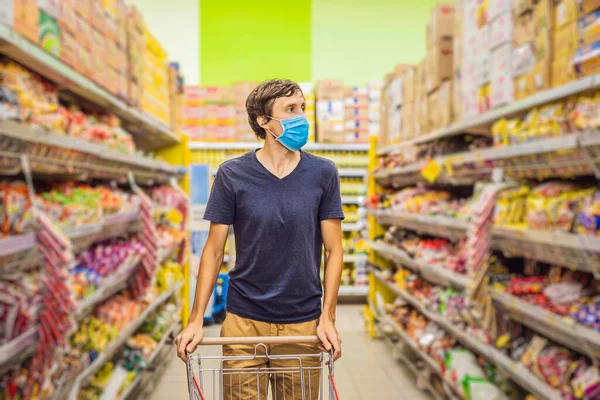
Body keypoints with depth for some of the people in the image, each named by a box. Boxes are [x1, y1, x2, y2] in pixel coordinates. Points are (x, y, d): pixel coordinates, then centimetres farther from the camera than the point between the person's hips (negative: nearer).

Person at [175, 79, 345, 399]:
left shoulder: (323, 173, -2)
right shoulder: (231, 175, -5)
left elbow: (333, 251, 0)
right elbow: (214, 250, -1)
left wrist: (328, 318, -6)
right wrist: (196, 320, -4)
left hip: (303, 324, 1)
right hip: (243, 321, 0)